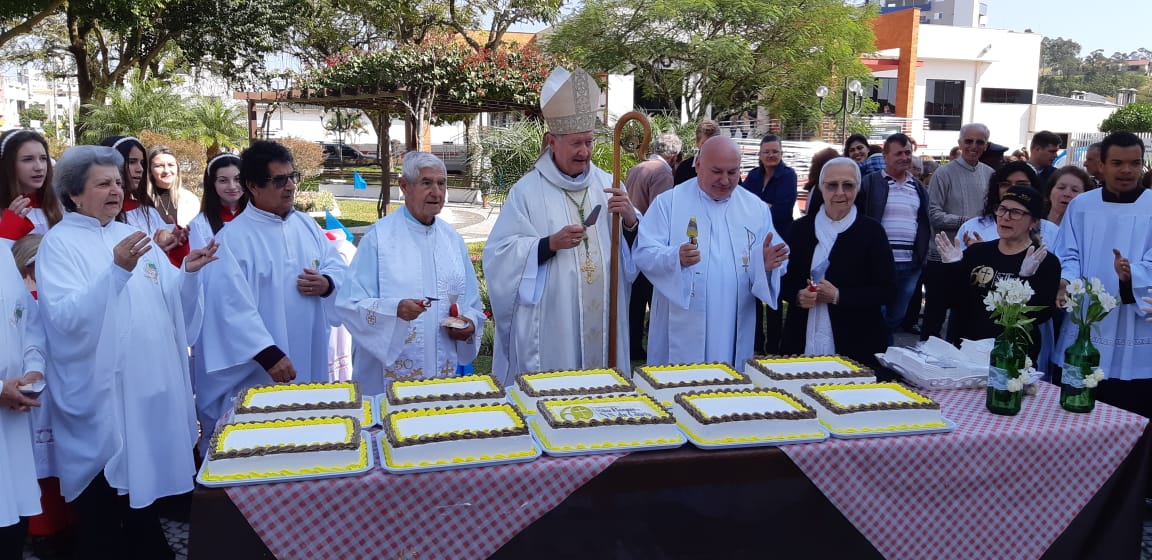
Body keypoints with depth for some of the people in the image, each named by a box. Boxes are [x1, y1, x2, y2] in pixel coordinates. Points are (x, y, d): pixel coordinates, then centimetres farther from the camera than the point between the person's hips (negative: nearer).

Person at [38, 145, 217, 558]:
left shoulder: (132, 235, 12)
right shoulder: (59, 243, -7)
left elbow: (172, 303, 10)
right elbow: (65, 318, -22)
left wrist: (188, 272, -10)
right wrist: (117, 270, -33)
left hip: (151, 384, 6)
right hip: (100, 394, -6)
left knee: (144, 477, 17)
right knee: (105, 499, 4)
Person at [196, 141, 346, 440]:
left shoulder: (307, 225, 9)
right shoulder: (233, 239, -12)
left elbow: (337, 265, 14)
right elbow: (233, 306, -19)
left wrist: (326, 284, -10)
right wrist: (267, 353, -24)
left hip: (311, 361, 6)